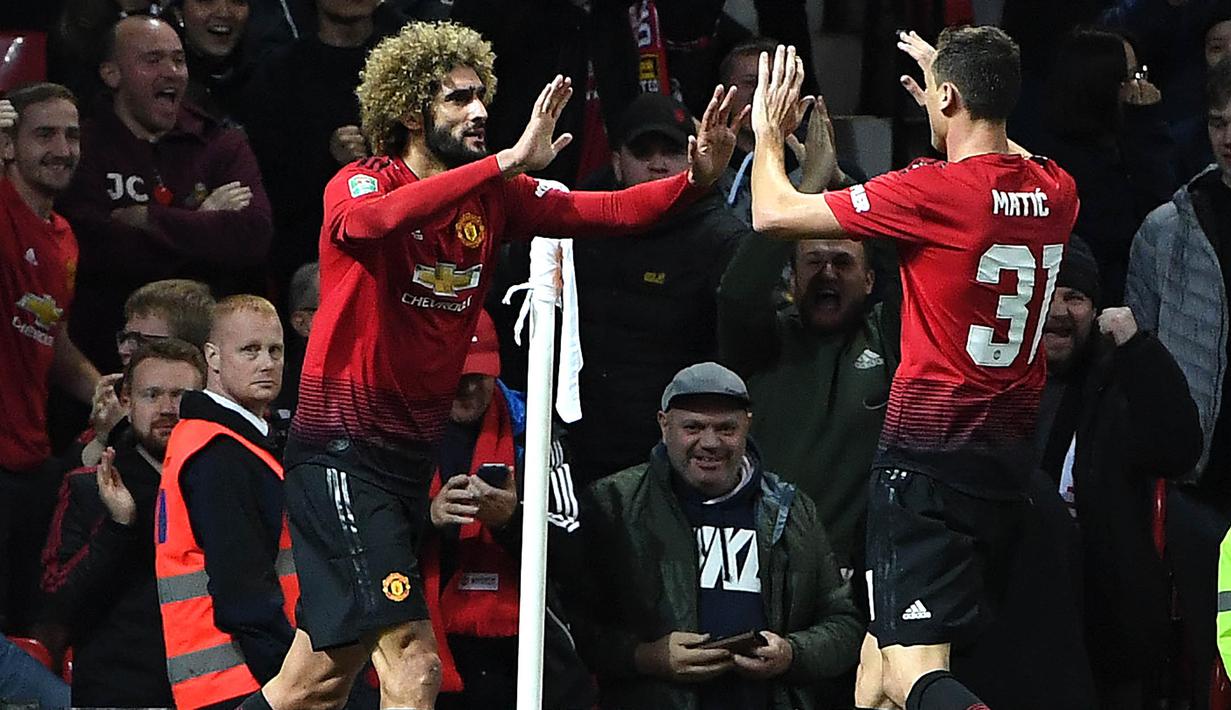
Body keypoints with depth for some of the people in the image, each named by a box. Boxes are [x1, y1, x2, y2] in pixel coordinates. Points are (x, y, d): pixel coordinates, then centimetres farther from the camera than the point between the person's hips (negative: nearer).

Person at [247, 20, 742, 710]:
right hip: (341, 451, -7)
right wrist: (509, 162, -41)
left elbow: (606, 211, -2)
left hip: (412, 452, 7)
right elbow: (368, 220, -36)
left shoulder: (493, 197, 7)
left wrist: (697, 179, -21)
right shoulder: (360, 184, -11)